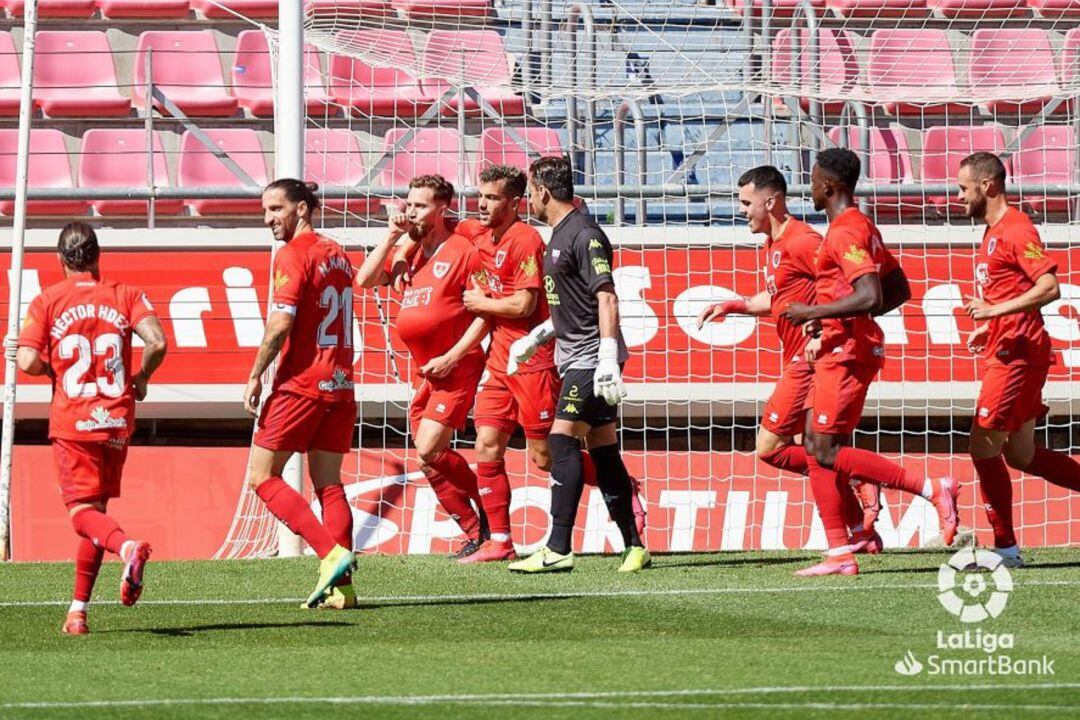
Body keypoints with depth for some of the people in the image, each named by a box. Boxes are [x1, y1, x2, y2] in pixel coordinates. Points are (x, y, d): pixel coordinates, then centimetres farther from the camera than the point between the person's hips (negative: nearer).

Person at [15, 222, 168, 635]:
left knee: (84, 512, -6)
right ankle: (78, 609, 13)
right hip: (117, 419, 3)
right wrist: (140, 379, 9)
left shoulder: (47, 302, 1)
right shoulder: (125, 296, 5)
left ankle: (127, 547, -40)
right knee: (97, 508, 14)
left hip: (71, 420, -3)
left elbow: (27, 362, -9)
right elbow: (157, 342, -9)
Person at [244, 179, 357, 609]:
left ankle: (331, 552, -14)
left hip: (300, 384, -8)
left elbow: (281, 323, -17)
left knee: (262, 477, 0)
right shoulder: (337, 254, 15)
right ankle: (341, 586, 0)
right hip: (339, 382, 8)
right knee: (329, 485, 8)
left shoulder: (293, 256, -10)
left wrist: (255, 376, -10)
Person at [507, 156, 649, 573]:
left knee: (563, 441, -15)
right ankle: (634, 547, 10)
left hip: (591, 356, -10)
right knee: (602, 449, 8)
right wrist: (536, 338, 26)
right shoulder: (559, 235, 17)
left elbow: (606, 297, -20)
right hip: (576, 358, 10)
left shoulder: (583, 235, -13)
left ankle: (558, 550, -18)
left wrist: (608, 359, -26)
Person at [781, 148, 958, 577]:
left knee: (828, 452, -10)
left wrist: (814, 313, -18)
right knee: (815, 447, 7)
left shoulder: (845, 233, -16)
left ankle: (933, 489, -11)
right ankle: (840, 554, 4)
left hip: (848, 352, -10)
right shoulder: (862, 227, 16)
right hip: (839, 351, 10)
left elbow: (869, 298, -27)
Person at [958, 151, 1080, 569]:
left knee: (984, 447, -8)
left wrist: (995, 310, -25)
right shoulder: (994, 232, 17)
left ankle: (1005, 547, -3)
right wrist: (988, 328, 15)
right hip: (1006, 351, 10)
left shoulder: (1016, 230, -14)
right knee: (1021, 455, 13)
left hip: (1016, 355, -10)